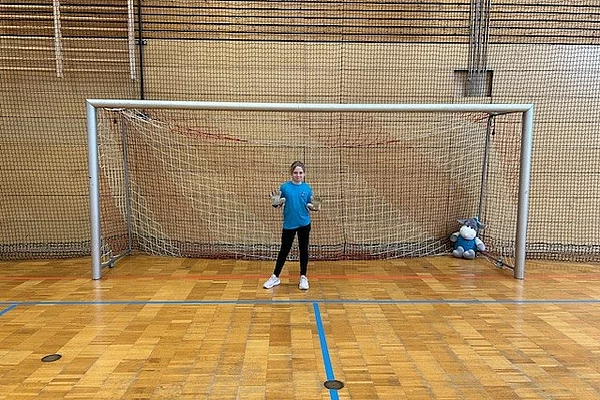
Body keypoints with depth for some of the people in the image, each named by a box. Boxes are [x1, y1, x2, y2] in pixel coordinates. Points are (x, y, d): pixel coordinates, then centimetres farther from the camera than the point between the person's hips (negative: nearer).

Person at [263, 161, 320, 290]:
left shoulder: (307, 188, 1)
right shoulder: (284, 187, -5)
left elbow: (309, 205, 8)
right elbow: (279, 205, 1)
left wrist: (315, 207, -13)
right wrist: (275, 203, -20)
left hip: (304, 223, 1)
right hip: (289, 224, -1)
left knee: (303, 250, 9)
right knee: (284, 250, 7)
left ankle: (303, 277, 21)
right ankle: (275, 277, 19)